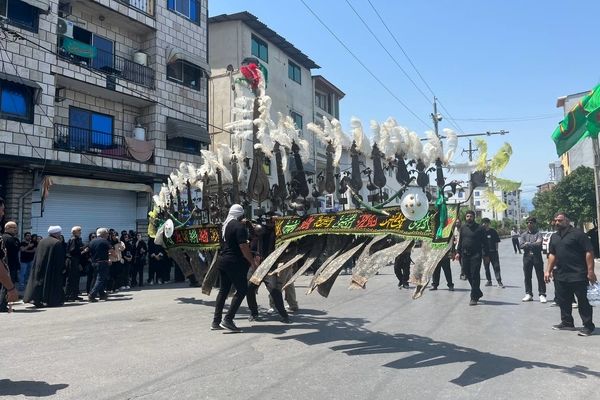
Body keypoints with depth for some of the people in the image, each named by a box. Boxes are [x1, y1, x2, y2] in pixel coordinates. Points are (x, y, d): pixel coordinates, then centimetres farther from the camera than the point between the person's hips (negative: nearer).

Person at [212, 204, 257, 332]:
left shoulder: (225, 225, 13)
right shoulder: (239, 226, -14)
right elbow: (243, 246, -19)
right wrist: (252, 262, -13)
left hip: (223, 260, 9)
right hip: (235, 263, -9)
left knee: (223, 290, 13)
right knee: (242, 290, -3)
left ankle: (216, 322, 15)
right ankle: (228, 319, -8)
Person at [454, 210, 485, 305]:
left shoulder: (479, 228, -3)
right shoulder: (463, 227, 10)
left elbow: (483, 242, -1)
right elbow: (460, 240, 15)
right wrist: (458, 252, 9)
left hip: (475, 255, -5)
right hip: (465, 254, 5)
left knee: (475, 276, -4)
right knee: (468, 274, 9)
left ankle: (474, 297, 1)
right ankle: (478, 293, 27)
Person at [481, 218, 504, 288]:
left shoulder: (493, 231, 0)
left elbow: (497, 242, 4)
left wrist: (496, 250, -3)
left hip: (493, 252, -2)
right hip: (485, 253, 2)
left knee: (496, 267, -5)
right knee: (486, 267, 9)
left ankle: (499, 282, -5)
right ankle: (489, 281, 21)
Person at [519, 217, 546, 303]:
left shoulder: (538, 234, 1)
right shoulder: (524, 235, 12)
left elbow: (539, 244, -16)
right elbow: (521, 245, -2)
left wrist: (527, 244, -10)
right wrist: (533, 244, -10)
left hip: (537, 257, -3)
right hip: (527, 256, 4)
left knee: (540, 276, -1)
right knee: (527, 276, 7)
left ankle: (542, 295, 5)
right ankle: (528, 294, 15)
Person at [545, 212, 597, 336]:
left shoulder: (578, 234, -9)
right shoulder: (554, 237, 14)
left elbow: (589, 252, -13)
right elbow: (552, 255, 19)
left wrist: (590, 271, -18)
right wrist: (548, 270, 13)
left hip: (578, 275, -7)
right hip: (560, 276, 7)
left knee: (583, 301, 0)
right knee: (563, 301, 13)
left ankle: (588, 326, 10)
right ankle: (567, 323, 25)